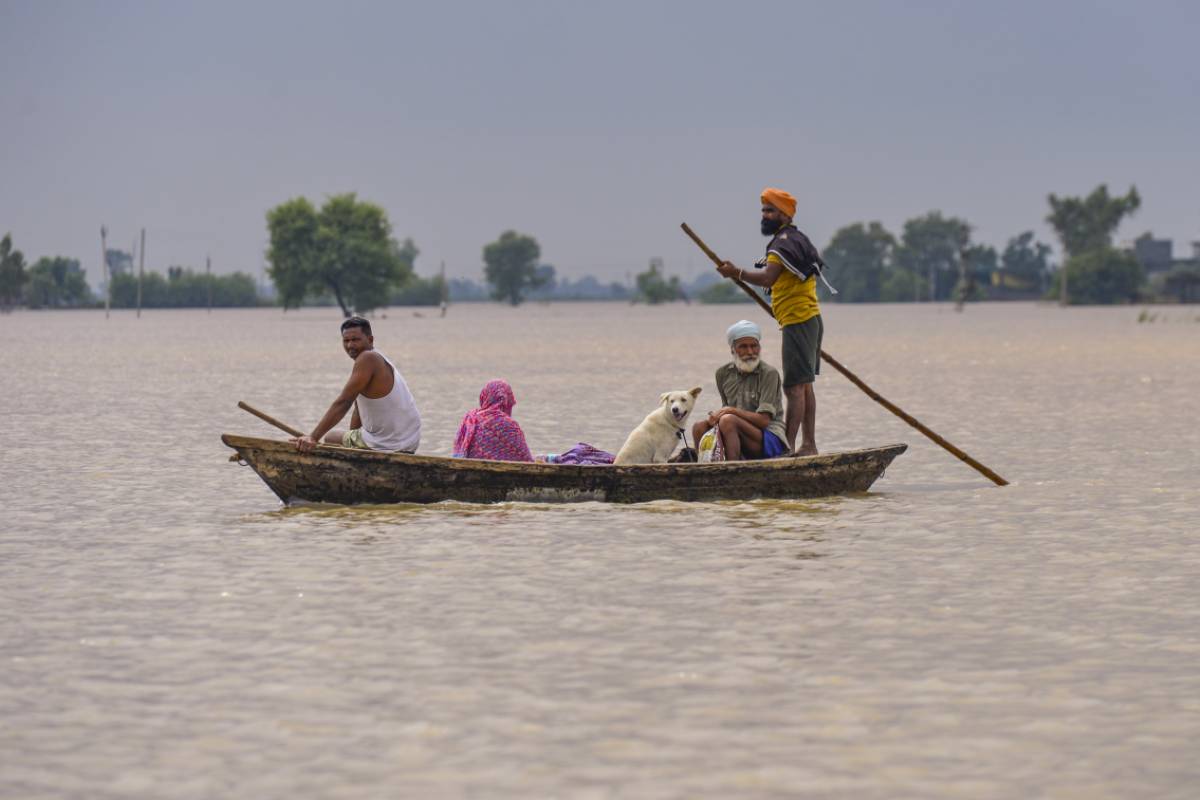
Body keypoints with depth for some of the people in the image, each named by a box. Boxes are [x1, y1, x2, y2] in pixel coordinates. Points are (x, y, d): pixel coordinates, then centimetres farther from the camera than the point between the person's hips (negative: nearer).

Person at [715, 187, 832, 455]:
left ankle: (788, 445, -16)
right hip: (810, 319, 11)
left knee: (795, 386, -13)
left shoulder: (785, 242, -13)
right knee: (804, 385, 12)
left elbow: (768, 278, -29)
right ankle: (809, 445, 15)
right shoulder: (799, 240, 21)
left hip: (798, 322, -11)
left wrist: (737, 273, -38)